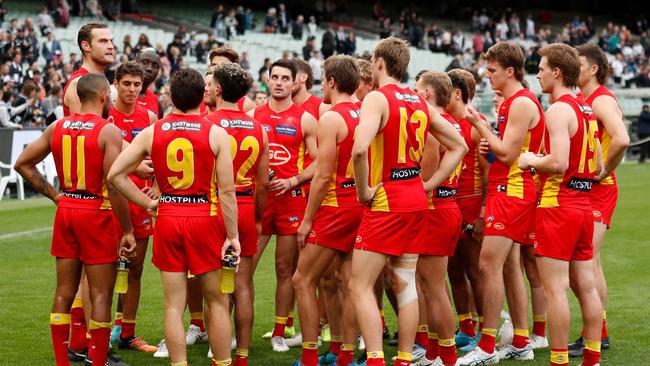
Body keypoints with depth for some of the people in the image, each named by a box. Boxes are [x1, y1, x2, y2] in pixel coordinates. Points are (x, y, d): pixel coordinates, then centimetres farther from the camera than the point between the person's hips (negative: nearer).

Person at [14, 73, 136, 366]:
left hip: (66, 210, 6)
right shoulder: (109, 131, -13)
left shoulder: (57, 128, 5)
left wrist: (53, 195, 11)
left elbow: (22, 163, 9)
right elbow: (114, 185, -18)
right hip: (96, 213, -6)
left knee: (64, 293, 12)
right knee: (100, 296, 1)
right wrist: (127, 231, -12)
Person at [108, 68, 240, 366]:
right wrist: (232, 235, -4)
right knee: (217, 301, 11)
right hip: (206, 219, -2)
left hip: (167, 219, 2)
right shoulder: (215, 133, -7)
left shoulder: (151, 133, 0)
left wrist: (147, 203, 5)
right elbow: (226, 190, -9)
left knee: (173, 305, 6)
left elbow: (115, 174, -2)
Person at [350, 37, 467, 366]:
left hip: (385, 203, -7)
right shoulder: (420, 103, 11)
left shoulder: (377, 98, -12)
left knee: (360, 286, -3)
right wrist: (428, 185, 12)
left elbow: (359, 149, -29)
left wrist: (363, 190, -15)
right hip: (416, 201, 7)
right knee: (405, 285, 12)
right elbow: (459, 146, 17)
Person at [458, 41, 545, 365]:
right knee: (510, 267, 11)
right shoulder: (512, 102, 17)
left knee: (489, 265, -10)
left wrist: (479, 124, -11)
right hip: (509, 190, 10)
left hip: (511, 191, -10)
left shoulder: (522, 103, -14)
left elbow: (507, 153, -18)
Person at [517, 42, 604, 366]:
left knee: (555, 289, -6)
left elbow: (558, 162, -24)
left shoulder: (558, 110, -13)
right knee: (586, 287, 11)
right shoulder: (586, 110, 14)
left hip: (557, 205, -9)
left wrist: (532, 160, -6)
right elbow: (598, 166, 19)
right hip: (583, 205, 9)